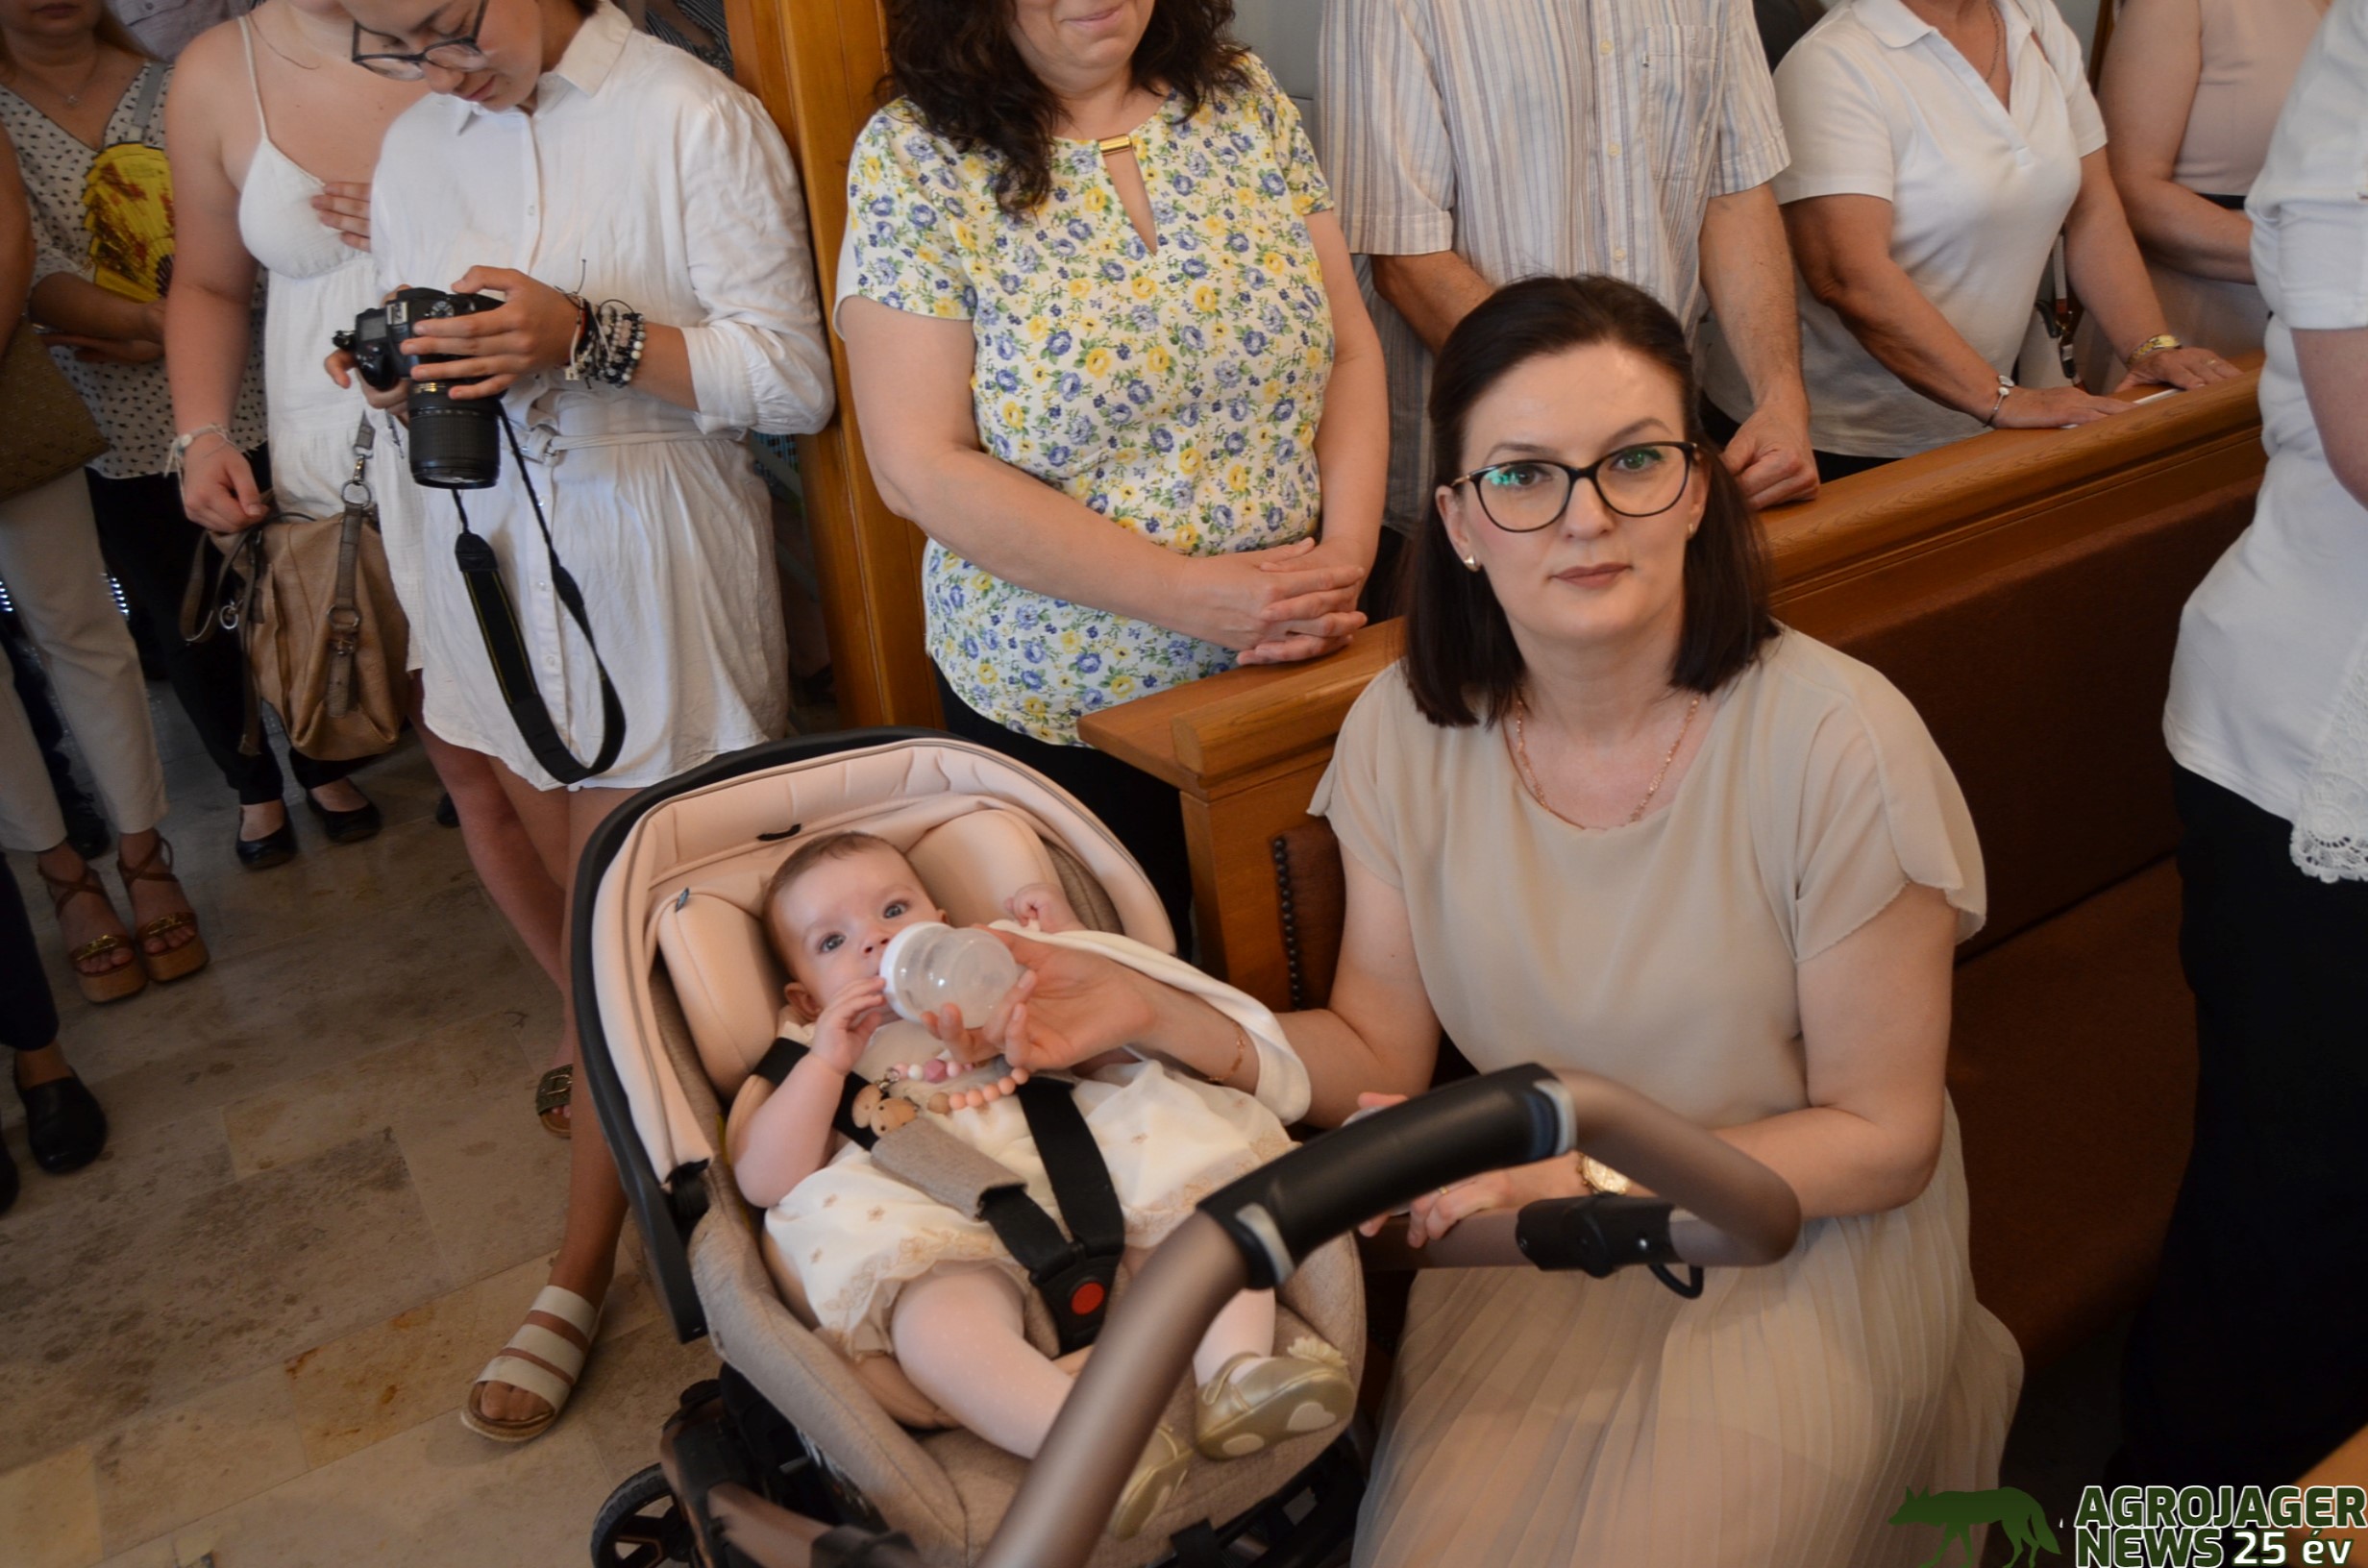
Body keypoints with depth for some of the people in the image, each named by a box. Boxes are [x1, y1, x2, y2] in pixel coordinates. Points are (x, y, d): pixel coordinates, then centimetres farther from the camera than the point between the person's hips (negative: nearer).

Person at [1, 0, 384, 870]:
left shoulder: (174, 86, 2)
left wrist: (171, 339, -18)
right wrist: (159, 321, -26)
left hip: (244, 407, 0)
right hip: (119, 437, 0)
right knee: (186, 627, 11)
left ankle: (323, 766, 30)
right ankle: (254, 788, 30)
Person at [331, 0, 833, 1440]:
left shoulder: (694, 122, -10)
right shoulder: (417, 140, 11)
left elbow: (794, 379, -13)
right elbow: (428, 357, 18)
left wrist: (589, 339, -25)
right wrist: (395, 378, -6)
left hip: (649, 576, -6)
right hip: (487, 559, 6)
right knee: (582, 895, 13)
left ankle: (583, 1275, 11)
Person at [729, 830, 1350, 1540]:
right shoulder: (812, 1065, 24)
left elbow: (1113, 1050, 26)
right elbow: (763, 1182, 8)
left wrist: (1068, 944, 18)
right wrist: (826, 1062, 0)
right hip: (960, 1244, -4)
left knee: (1216, 1197, -18)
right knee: (936, 1318, -37)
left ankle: (1234, 1373, -34)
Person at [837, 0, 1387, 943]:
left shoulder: (1243, 98, 1)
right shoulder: (914, 158, -11)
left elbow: (1350, 346, 3)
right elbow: (922, 467, -17)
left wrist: (1347, 553, -13)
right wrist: (1191, 595, -21)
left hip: (1293, 660, 4)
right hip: (1063, 705, -3)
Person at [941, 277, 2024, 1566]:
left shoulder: (1836, 746, -22)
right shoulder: (1404, 732, -10)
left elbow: (1882, 1138, -13)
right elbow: (1383, 1059, -3)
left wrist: (1583, 1174, -22)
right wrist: (1154, 1014, -18)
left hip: (1801, 1242, -2)